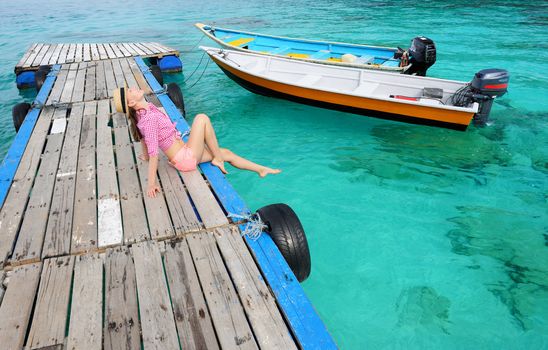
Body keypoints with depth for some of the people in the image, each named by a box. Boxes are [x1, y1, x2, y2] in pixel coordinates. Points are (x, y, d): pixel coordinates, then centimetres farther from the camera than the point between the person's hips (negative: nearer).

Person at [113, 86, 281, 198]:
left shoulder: (145, 111, 2)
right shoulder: (149, 119, -26)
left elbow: (143, 136, 15)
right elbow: (154, 153, -27)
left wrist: (145, 156, 30)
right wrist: (151, 184, -25)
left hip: (184, 153, 9)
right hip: (186, 158, -9)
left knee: (226, 153, 15)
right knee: (202, 118, -13)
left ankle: (261, 170, 30)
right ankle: (217, 160, 0)